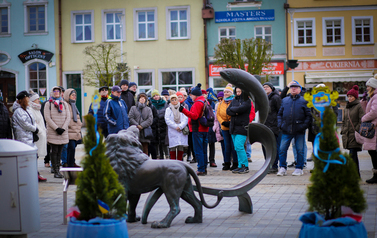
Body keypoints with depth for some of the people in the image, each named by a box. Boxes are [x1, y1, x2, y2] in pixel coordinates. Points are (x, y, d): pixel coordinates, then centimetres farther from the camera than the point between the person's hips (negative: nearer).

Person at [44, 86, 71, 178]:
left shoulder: (64, 104, 13)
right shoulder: (48, 104, 2)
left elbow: (68, 117, 7)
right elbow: (47, 118, -6)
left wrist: (63, 128, -7)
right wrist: (56, 128, -14)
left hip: (63, 132, 3)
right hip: (52, 132, -3)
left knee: (59, 151, 5)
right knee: (54, 151, -5)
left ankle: (57, 169, 9)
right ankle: (55, 171, -4)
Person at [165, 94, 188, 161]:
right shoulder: (168, 109, 7)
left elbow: (186, 119, 2)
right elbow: (167, 120, -3)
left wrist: (180, 126, -13)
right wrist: (176, 126, -11)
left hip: (181, 131, 1)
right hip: (172, 131, -1)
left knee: (181, 148, 2)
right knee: (173, 148, -4)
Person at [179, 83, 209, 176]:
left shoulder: (197, 103, -13)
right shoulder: (205, 102, 15)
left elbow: (194, 116, -21)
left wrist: (184, 110, -24)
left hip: (198, 130, -9)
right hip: (205, 129, 9)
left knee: (198, 151, -5)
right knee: (203, 150, 13)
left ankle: (201, 169, -5)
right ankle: (204, 168, 16)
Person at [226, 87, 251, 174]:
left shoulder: (247, 101, -3)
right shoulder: (234, 100, 16)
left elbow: (240, 109, -18)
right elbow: (228, 111, 6)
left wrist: (232, 109, -1)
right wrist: (235, 112, -12)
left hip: (242, 127, -7)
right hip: (233, 127, 7)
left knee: (239, 147, -13)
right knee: (237, 148, 8)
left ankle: (245, 166, -6)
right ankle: (240, 166, 13)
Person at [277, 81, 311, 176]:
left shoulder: (304, 101, 4)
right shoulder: (285, 100, 14)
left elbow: (309, 115, 0)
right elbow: (280, 114, 17)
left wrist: (304, 125, -11)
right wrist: (280, 124, 3)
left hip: (299, 130, -3)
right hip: (286, 130, 3)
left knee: (300, 150, 3)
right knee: (282, 149, -1)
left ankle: (299, 168, 14)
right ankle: (282, 168, 8)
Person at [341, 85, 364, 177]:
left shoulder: (359, 106, -5)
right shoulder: (347, 108, 17)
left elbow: (362, 121, -8)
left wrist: (357, 131, -14)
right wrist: (343, 131, 13)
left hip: (355, 135, -7)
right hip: (347, 135, 7)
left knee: (352, 154, -13)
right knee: (353, 155, 11)